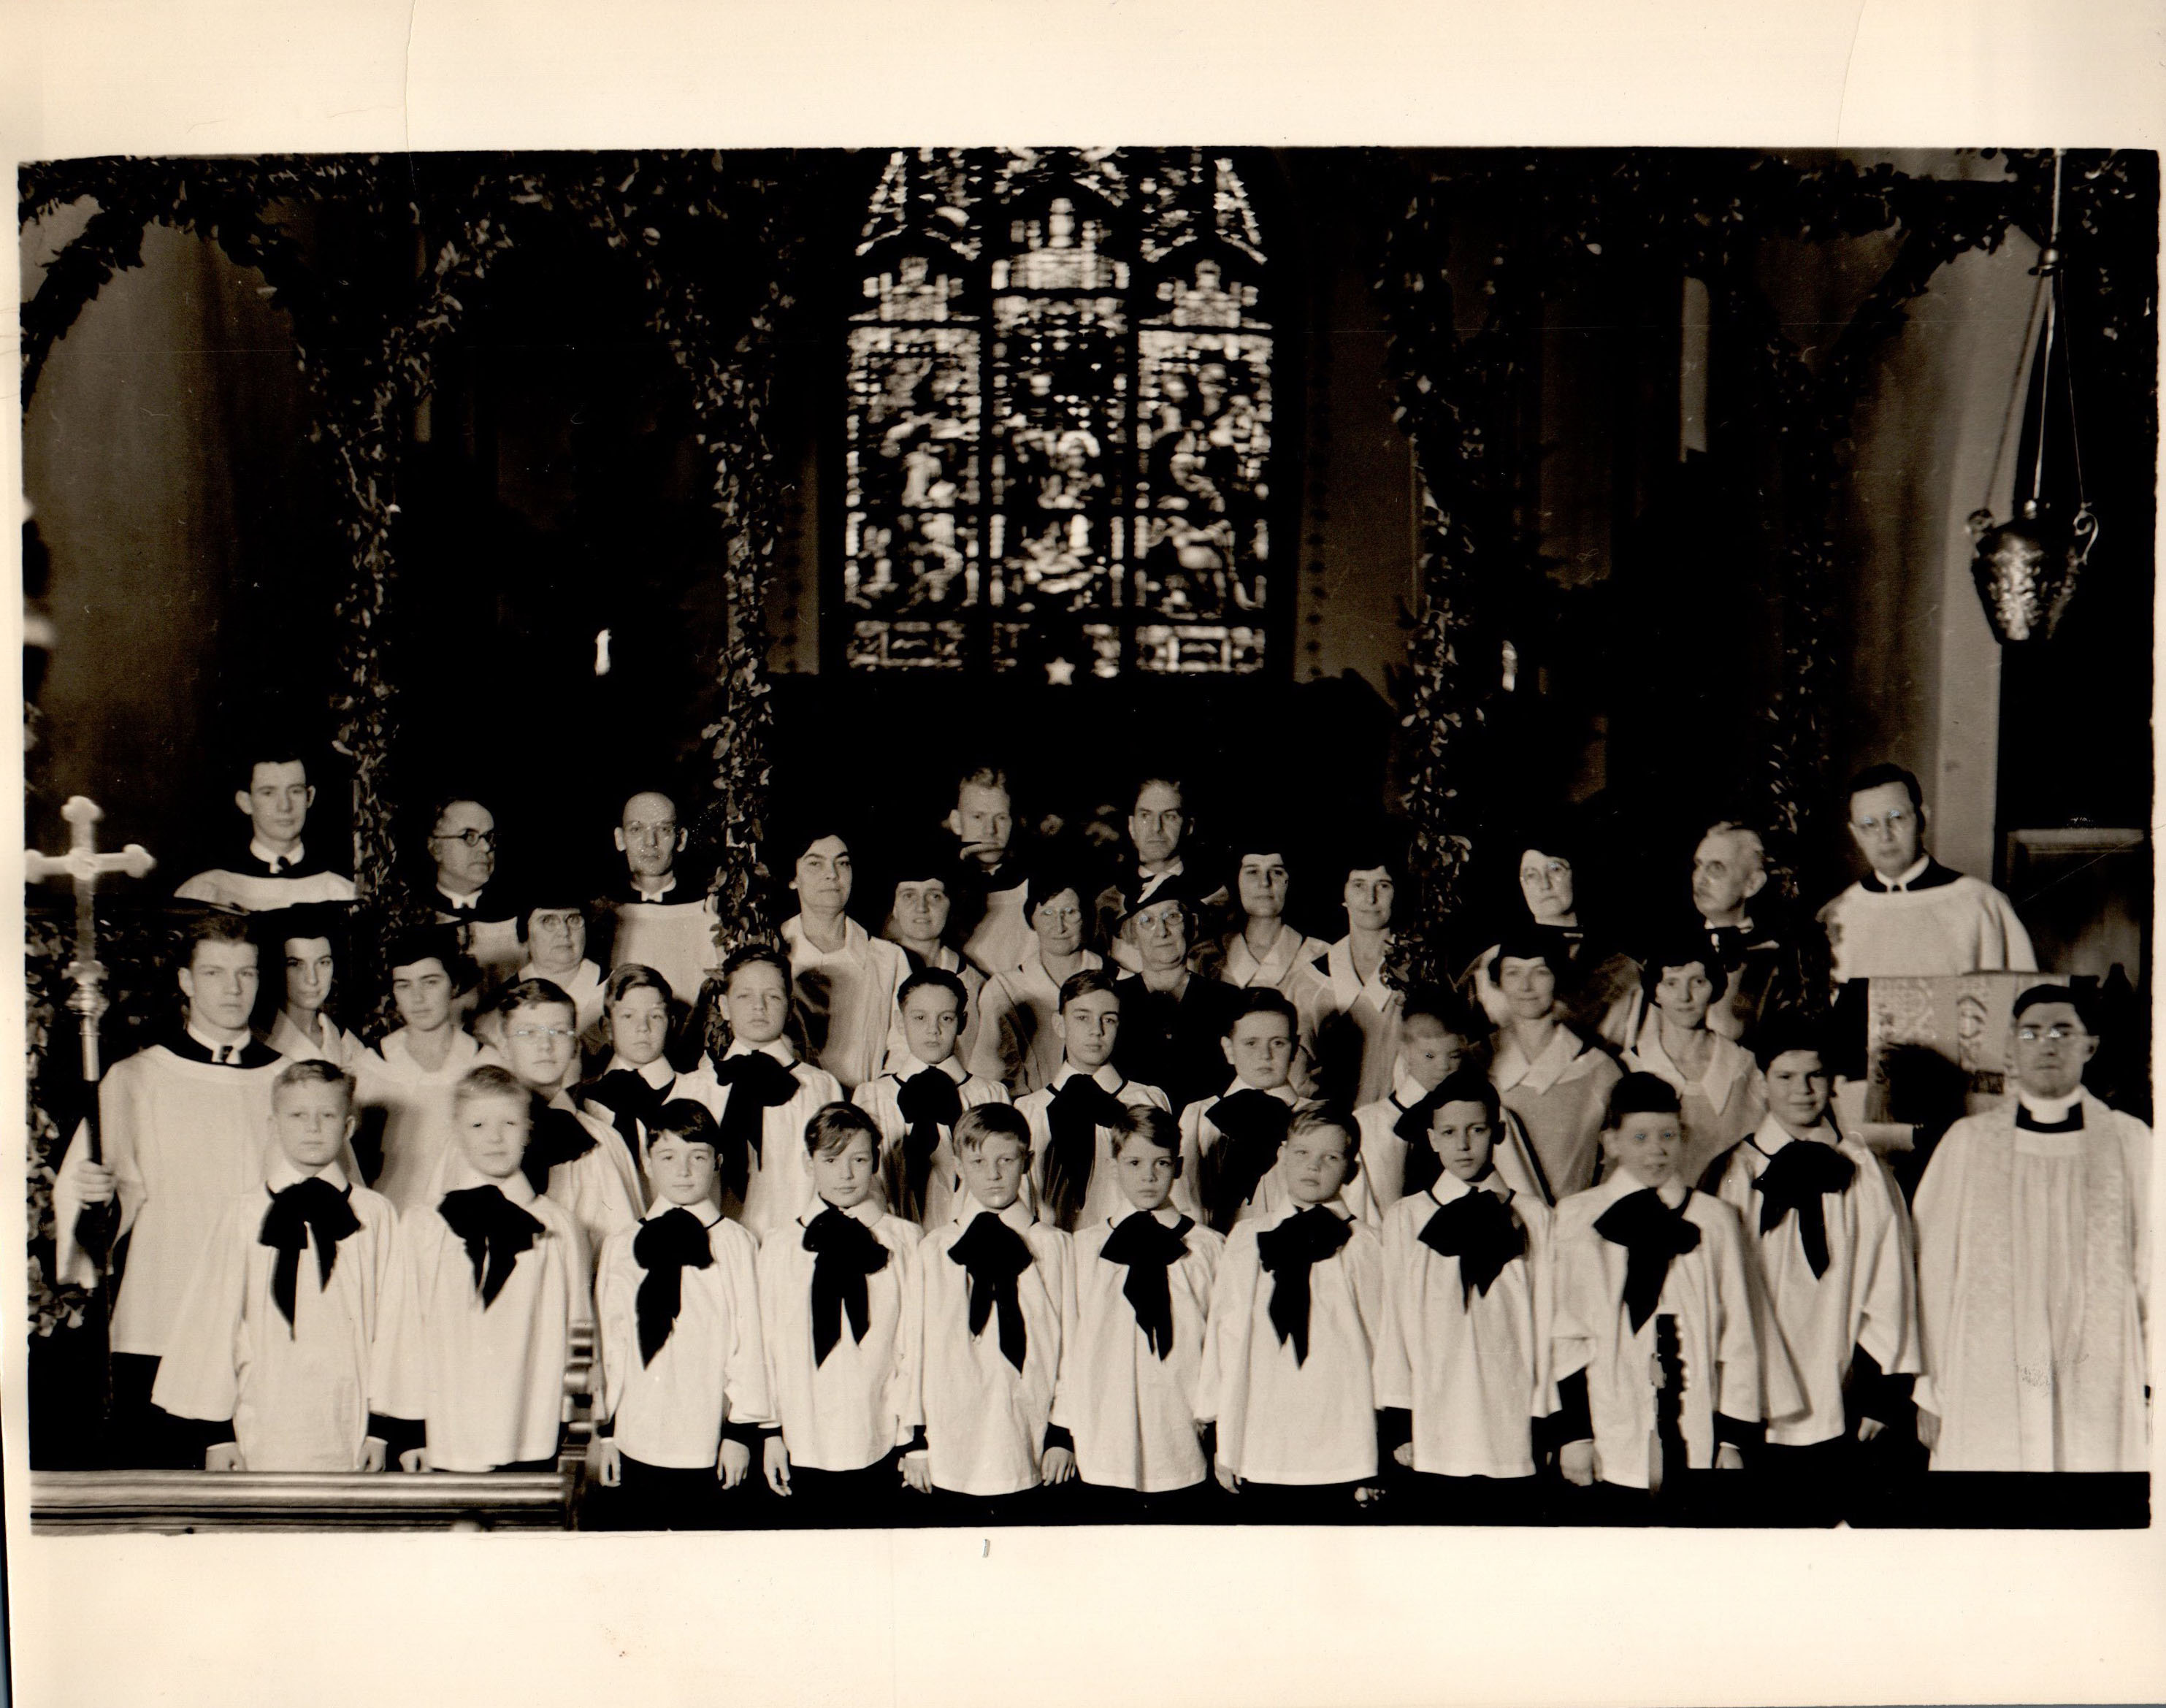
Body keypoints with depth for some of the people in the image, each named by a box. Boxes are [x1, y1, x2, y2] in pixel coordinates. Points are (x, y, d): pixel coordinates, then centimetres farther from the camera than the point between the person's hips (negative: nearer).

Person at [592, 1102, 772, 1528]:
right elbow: (609, 1342, 9)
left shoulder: (736, 1244, -2)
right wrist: (604, 1429, 10)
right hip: (637, 1440, 3)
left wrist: (742, 1430, -4)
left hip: (708, 1444, -3)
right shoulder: (621, 1247, 7)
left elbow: (749, 1342, -2)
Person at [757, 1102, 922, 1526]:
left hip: (878, 1439, -1)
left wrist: (916, 1436, -2)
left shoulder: (904, 1241, 1)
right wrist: (770, 1433, 3)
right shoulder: (780, 1246, 4)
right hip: (805, 1441, 1)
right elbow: (767, 1345, 5)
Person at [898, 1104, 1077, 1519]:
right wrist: (916, 1438, 4)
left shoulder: (1052, 1245, 3)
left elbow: (1071, 1341, 3)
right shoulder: (934, 1250, 5)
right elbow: (914, 1345, 6)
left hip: (1030, 1450, 0)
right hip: (954, 1452, 1)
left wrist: (1063, 1434, 1)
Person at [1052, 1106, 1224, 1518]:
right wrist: (1063, 1430, 6)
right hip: (1105, 1447, 1)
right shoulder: (1084, 1246, 5)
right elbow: (1067, 1340, 7)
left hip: (1182, 1449, 0)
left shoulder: (1207, 1248, 3)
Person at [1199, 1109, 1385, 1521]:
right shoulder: (1248, 1239, 7)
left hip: (1336, 1448, -2)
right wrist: (1224, 1440, 7)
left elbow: (1377, 1339, 1)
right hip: (1261, 1441, 2)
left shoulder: (1361, 1244, 0)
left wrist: (1371, 1458, 2)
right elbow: (1227, 1334, 8)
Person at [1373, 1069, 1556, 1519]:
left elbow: (1545, 1320, 6)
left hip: (1510, 1431, 0)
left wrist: (1544, 1422, 3)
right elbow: (1394, 1323, 7)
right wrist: (1398, 1422, 3)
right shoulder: (1406, 1218, 7)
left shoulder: (1531, 1216, 6)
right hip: (1435, 1429, 0)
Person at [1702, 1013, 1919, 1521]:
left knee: (1829, 1513, 2)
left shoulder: (1865, 1175, 6)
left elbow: (1888, 1287, 7)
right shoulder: (1734, 1176, 2)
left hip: (1838, 1403, 1)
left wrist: (1884, 1389, 3)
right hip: (1758, 1407, -1)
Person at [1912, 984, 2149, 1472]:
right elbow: (1934, 1271, 4)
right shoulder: (1968, 1143, 5)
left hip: (2099, 1397, 0)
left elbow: (2151, 1268, 6)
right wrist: (1930, 1389, 3)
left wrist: (2152, 1384, 3)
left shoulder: (2129, 1142, 5)